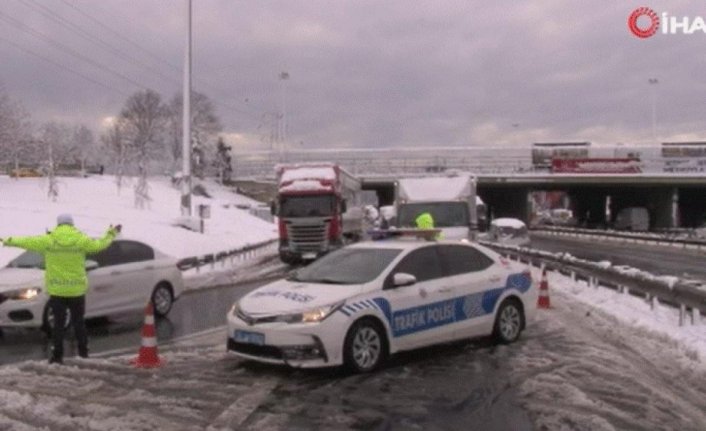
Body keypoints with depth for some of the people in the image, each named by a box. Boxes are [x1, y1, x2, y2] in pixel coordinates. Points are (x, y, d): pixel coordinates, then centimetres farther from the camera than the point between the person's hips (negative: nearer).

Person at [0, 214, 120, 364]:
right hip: (77, 290, 0)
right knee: (78, 322, 12)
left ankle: (57, 355, 6)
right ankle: (83, 352, 16)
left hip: (56, 290, 0)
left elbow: (27, 241, 6)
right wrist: (111, 233, 21)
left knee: (58, 323, 7)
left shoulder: (47, 240, -4)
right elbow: (100, 244, 4)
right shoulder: (81, 240, -6)